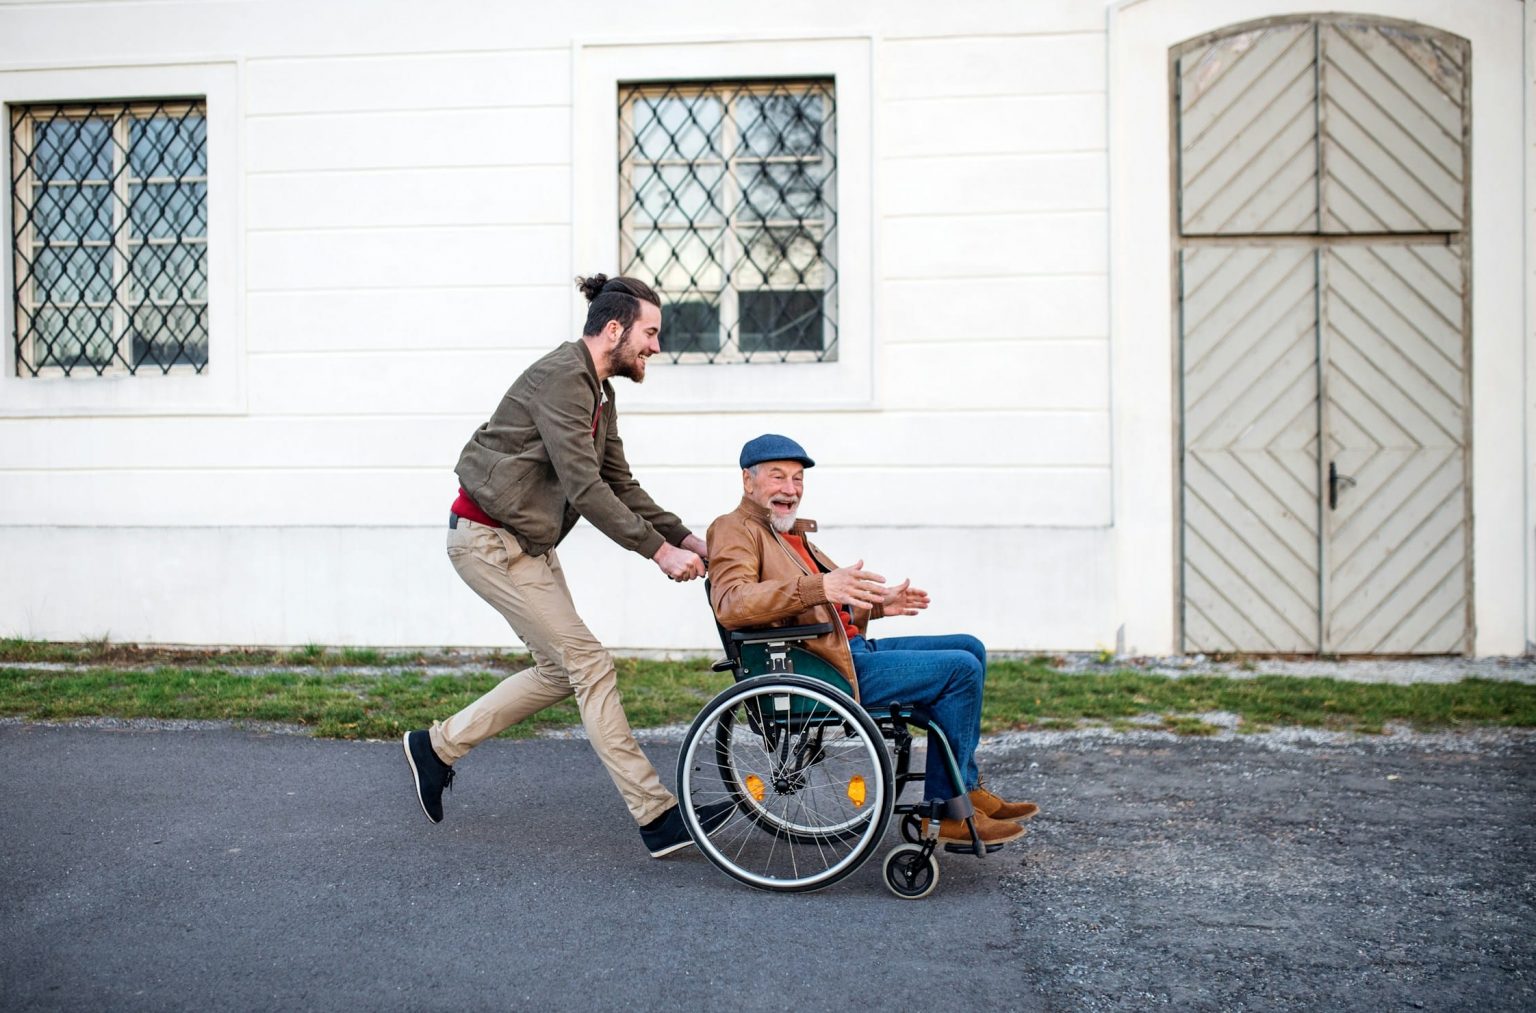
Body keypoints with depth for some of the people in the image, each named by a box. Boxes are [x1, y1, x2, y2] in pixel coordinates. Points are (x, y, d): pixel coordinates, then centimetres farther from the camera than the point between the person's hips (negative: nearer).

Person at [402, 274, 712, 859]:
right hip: (488, 539, -10)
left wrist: (685, 537, 2)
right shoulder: (562, 379, -20)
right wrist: (658, 551, -24)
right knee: (589, 665, -11)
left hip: (527, 541, 10)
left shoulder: (598, 392, 12)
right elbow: (584, 489, -26)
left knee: (559, 671, 11)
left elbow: (620, 485, 13)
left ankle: (437, 747, 25)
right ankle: (656, 816, -6)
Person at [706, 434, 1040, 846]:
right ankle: (946, 813, -8)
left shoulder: (791, 533, 23)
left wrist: (879, 603, 15)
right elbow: (731, 603, -28)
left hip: (853, 648, 10)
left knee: (969, 648, 11)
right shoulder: (734, 530, -8)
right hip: (820, 672, -10)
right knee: (961, 669, -15)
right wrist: (820, 586, -37)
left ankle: (966, 788, 12)